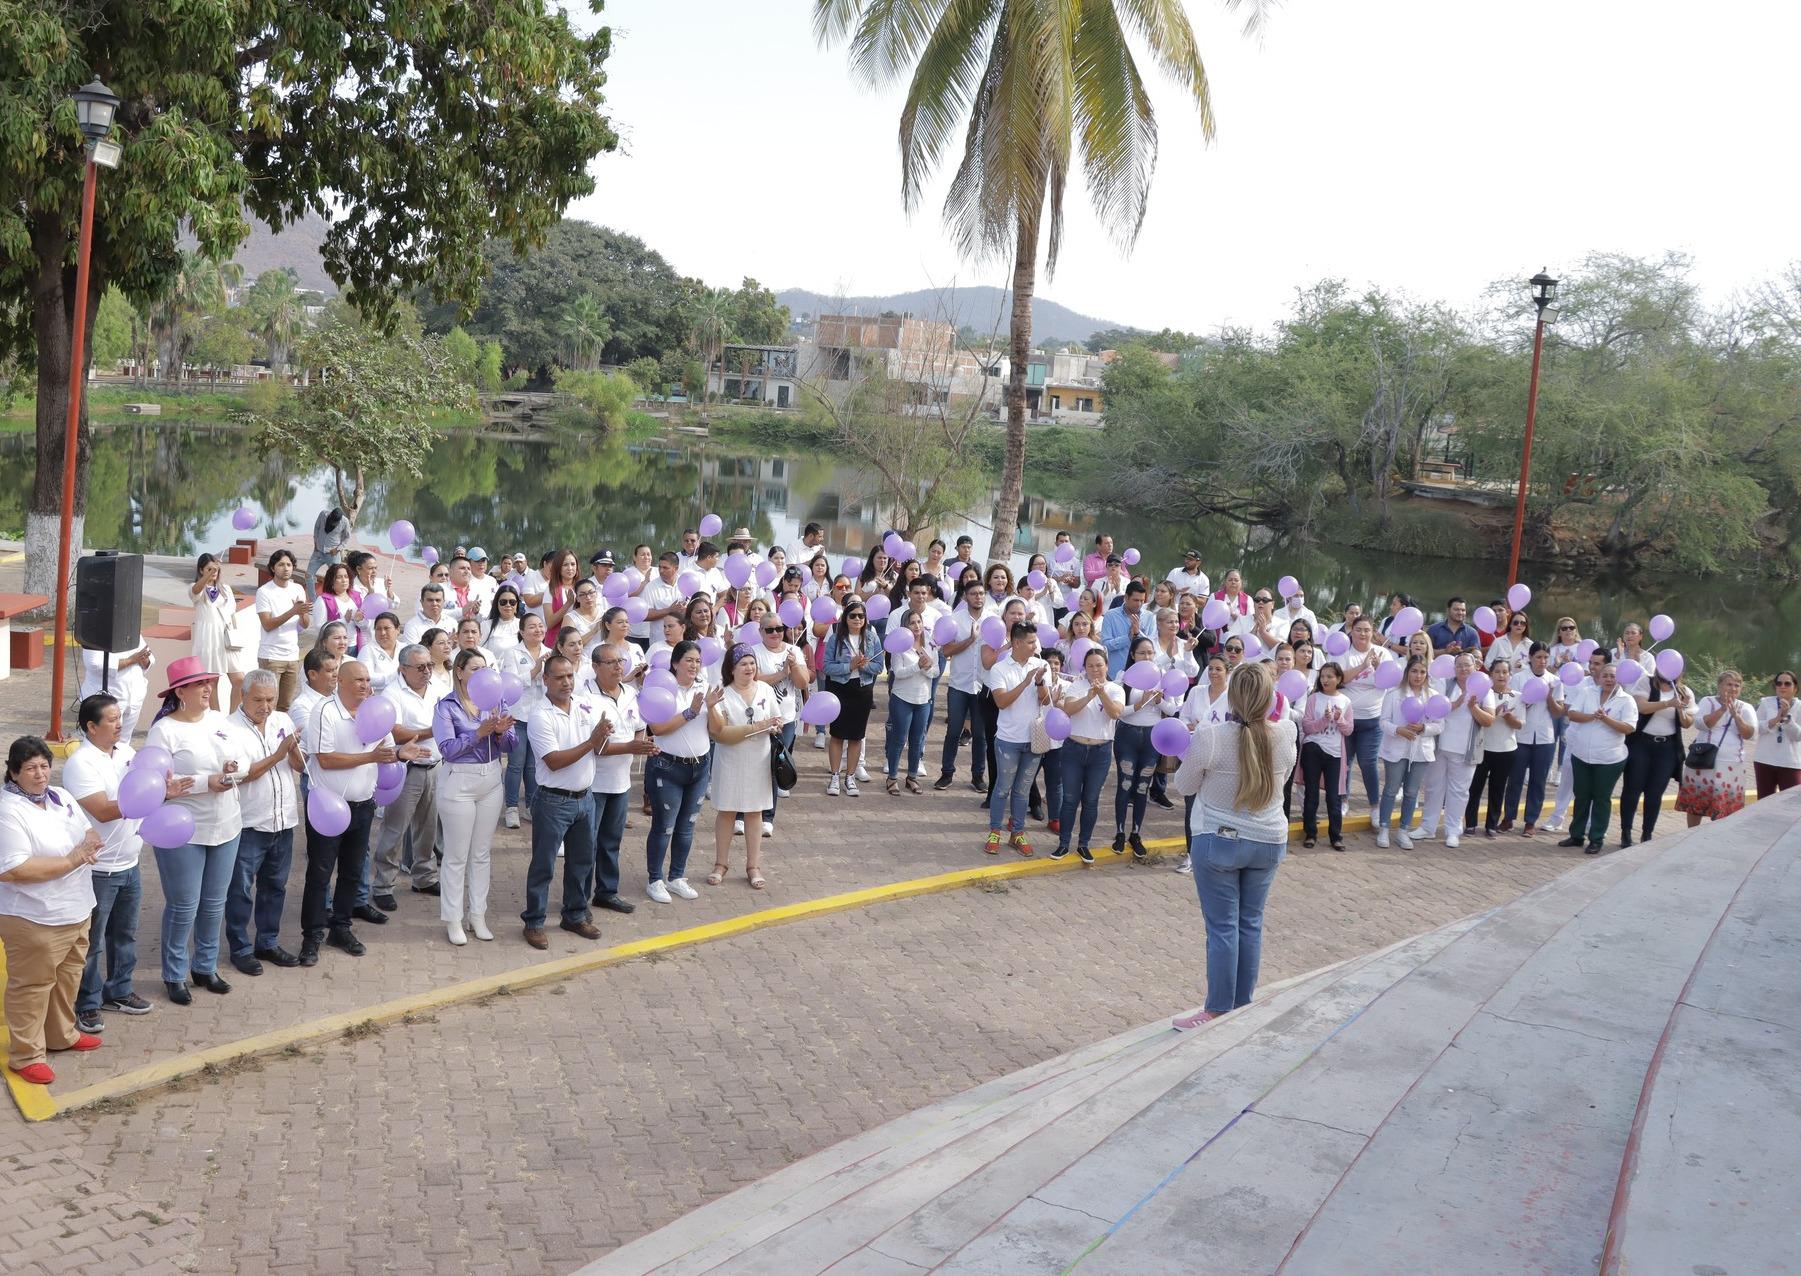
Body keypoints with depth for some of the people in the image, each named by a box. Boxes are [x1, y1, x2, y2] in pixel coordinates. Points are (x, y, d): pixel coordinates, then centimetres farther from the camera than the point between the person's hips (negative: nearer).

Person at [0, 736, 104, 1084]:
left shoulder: (61, 796, 5)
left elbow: (85, 832, 16)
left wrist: (90, 842, -10)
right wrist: (70, 861, -26)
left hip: (75, 912, 8)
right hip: (34, 920, -8)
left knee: (67, 977, 22)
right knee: (31, 986, 4)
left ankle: (62, 1034, 39)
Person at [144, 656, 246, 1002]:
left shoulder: (219, 720, 6)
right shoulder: (164, 730, -13)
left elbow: (244, 760, 10)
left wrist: (234, 767, -13)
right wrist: (206, 783, -24)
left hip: (225, 827, 6)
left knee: (215, 903, 15)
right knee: (183, 907, 3)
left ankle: (206, 967, 31)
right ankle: (174, 976, 20)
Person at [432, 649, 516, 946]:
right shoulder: (446, 706, -6)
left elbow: (512, 745, 2)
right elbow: (447, 749, -16)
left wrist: (501, 732, -18)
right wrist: (479, 733, -24)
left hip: (491, 782, 4)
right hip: (459, 782, -4)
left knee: (482, 853, 12)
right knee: (456, 855, 3)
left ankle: (477, 915, 22)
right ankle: (453, 919, 13)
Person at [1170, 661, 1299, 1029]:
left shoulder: (1210, 738, -21)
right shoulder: (1285, 734, -11)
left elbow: (1184, 786, -6)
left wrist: (1191, 756, 13)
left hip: (1218, 841, -3)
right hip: (1270, 843, 4)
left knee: (1222, 927, 4)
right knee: (1251, 925, 14)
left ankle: (1219, 1012, 10)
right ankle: (1243, 1007, 23)